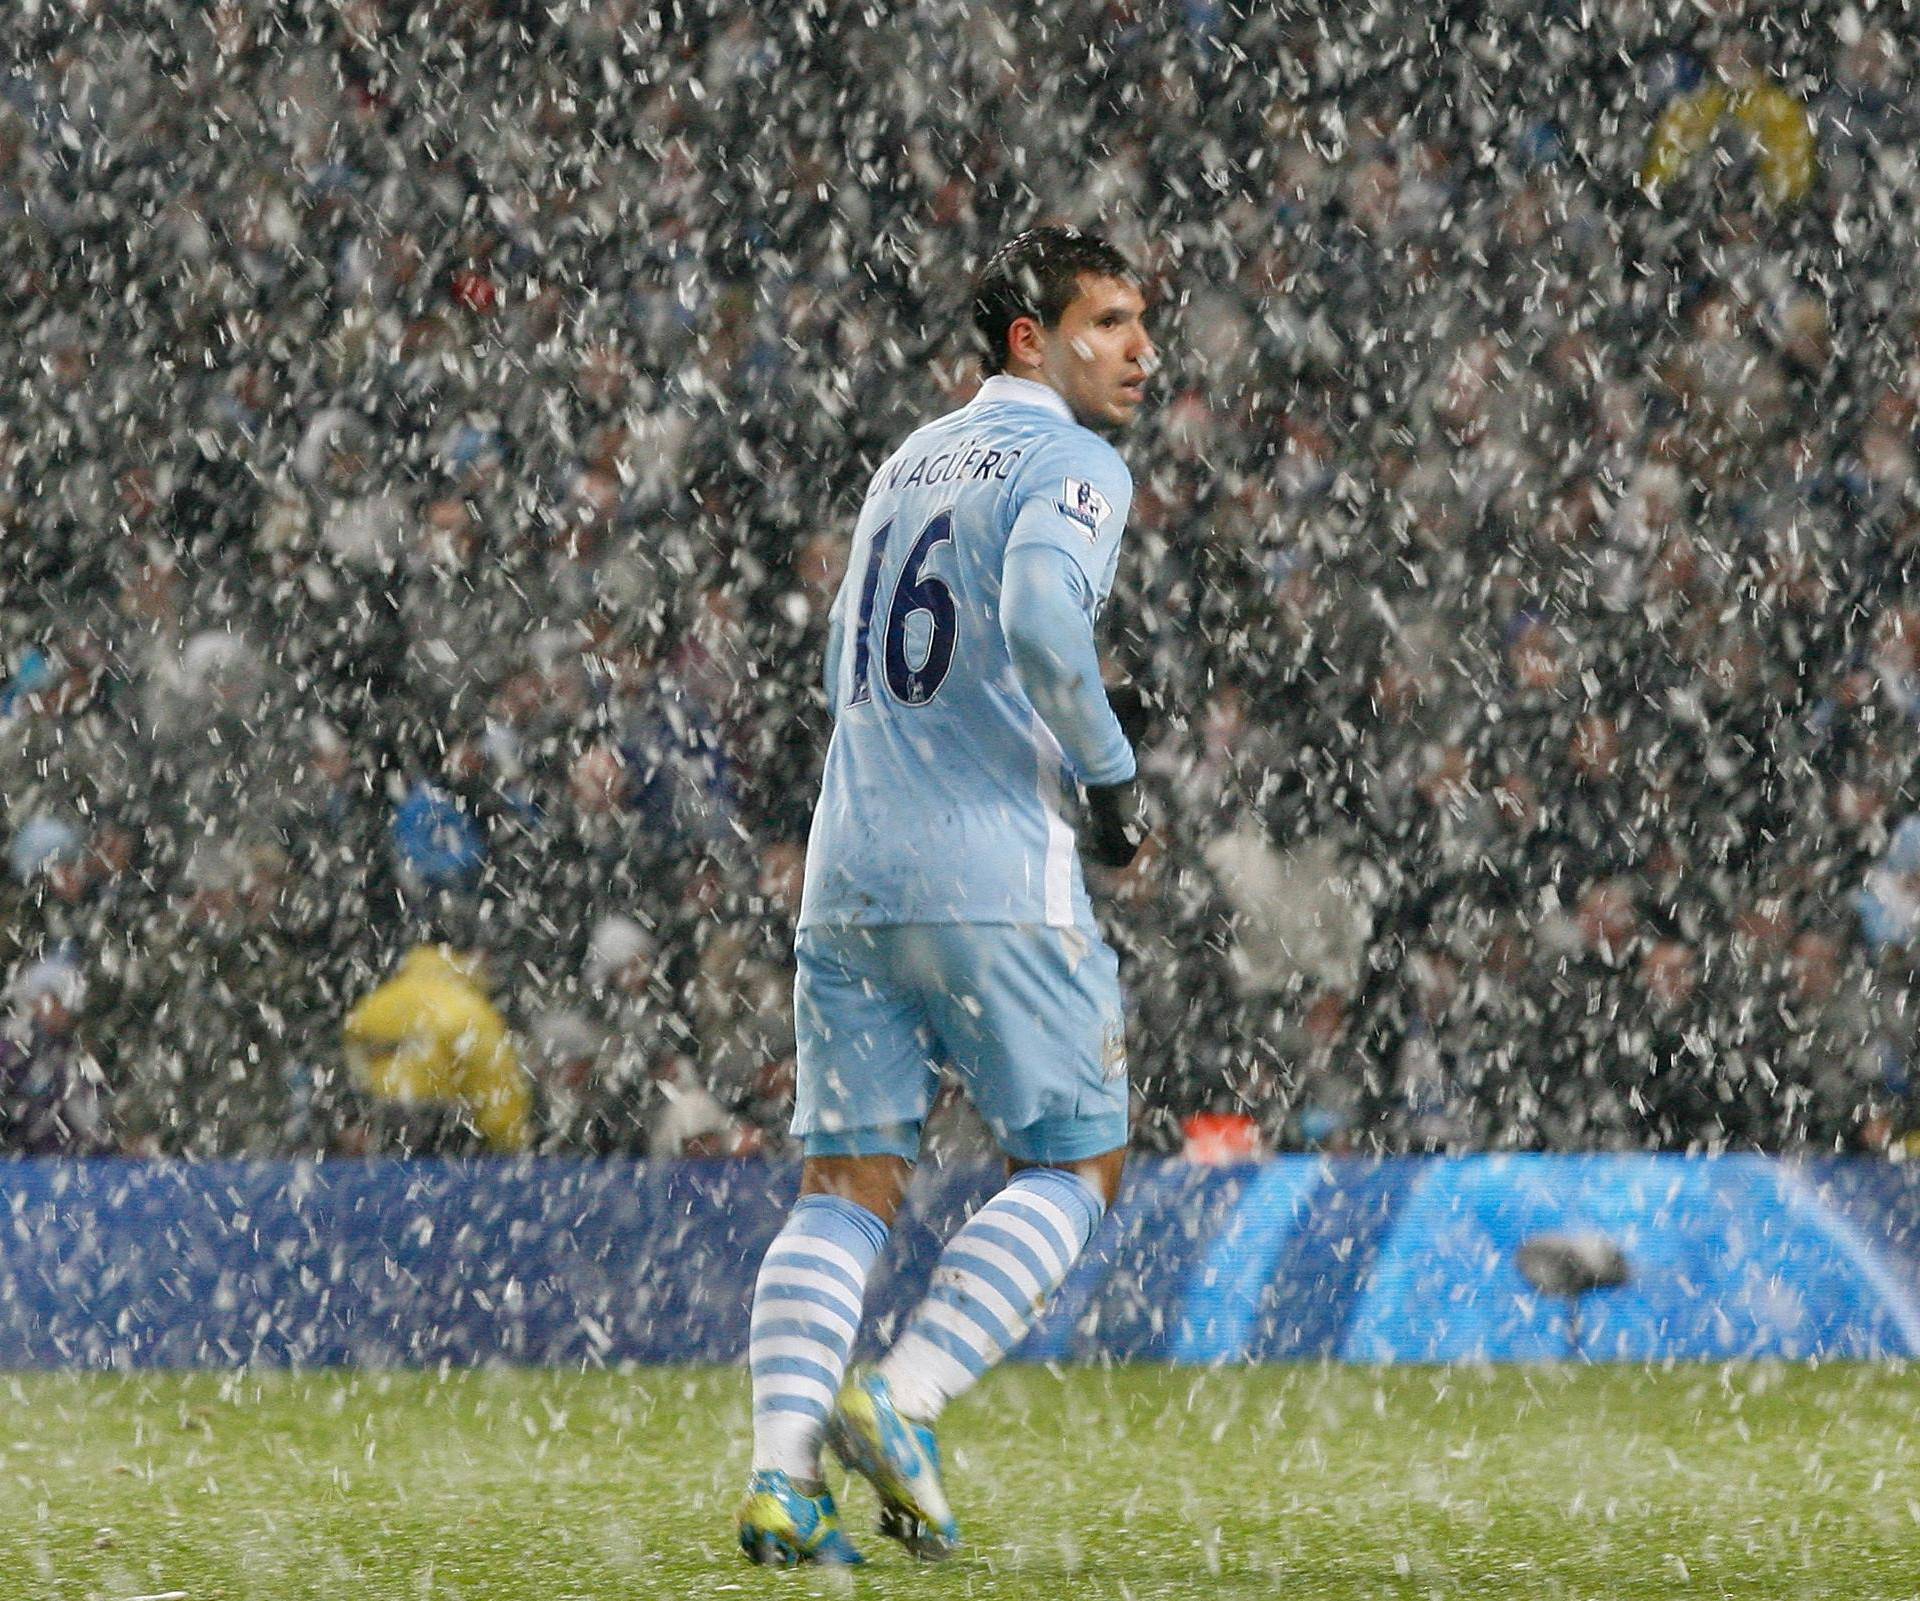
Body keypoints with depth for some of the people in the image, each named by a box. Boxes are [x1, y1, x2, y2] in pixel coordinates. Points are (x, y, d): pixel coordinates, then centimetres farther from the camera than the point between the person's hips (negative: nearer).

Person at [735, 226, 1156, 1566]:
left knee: (849, 1184, 6)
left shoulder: (910, 463, 21)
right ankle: (901, 1404, -10)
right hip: (995, 877, -7)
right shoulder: (1073, 467, -4)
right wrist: (1111, 774, -11)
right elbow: (1041, 614, -24)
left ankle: (783, 1473, -8)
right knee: (1077, 1160, 6)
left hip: (847, 874, 7)